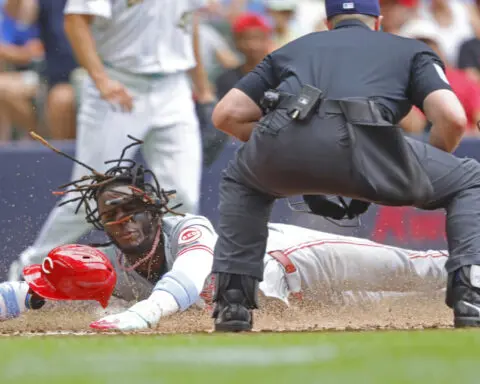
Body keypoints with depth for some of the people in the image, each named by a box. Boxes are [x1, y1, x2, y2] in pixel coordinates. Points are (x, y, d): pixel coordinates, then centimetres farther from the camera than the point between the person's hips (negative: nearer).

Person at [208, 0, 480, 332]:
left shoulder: (293, 49, 38)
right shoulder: (410, 50, 31)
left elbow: (226, 114, 30)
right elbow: (453, 118, 13)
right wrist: (423, 178, 31)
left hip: (283, 149, 3)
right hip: (365, 150, -3)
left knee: (240, 182, 39)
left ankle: (232, 303, 25)